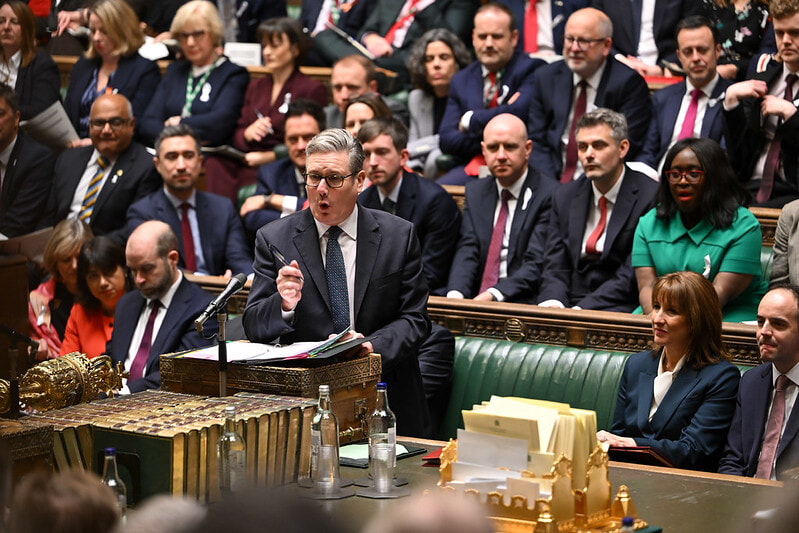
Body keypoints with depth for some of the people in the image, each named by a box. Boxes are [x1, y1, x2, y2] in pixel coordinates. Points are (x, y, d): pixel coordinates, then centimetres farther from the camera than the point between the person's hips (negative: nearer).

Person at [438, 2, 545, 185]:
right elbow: (446, 139, 9)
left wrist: (470, 120, -1)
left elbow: (519, 112, -15)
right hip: (471, 168, 4)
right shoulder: (461, 81, 19)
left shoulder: (532, 70, 3)